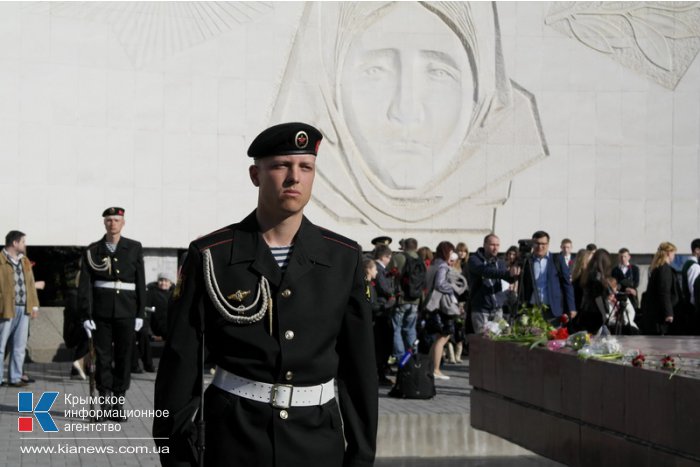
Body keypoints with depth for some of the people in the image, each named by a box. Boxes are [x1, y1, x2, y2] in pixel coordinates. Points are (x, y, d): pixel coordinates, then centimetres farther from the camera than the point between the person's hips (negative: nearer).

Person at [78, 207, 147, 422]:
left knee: (124, 356, 3)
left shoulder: (134, 248, 5)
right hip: (101, 310, 0)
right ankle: (105, 395, 12)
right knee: (103, 355, -1)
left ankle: (118, 403, 11)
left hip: (126, 310, 1)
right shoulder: (92, 250, 4)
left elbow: (140, 283, 5)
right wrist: (86, 315, -6)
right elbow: (84, 285, 1)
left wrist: (140, 313, 1)